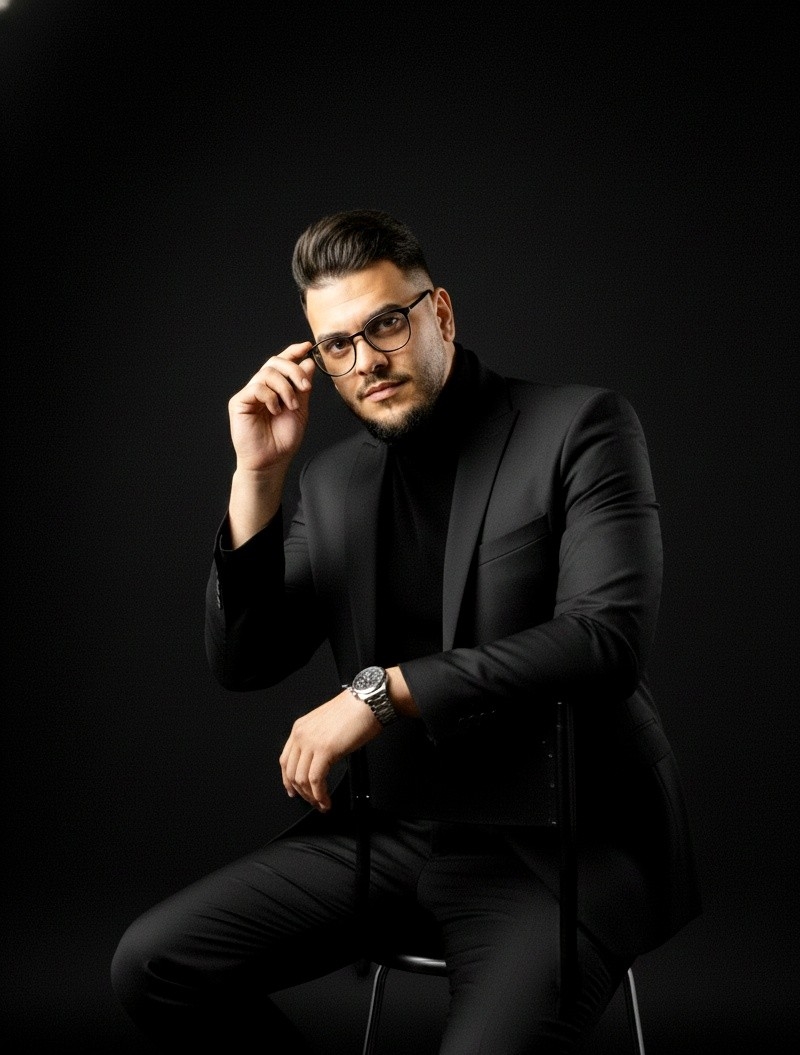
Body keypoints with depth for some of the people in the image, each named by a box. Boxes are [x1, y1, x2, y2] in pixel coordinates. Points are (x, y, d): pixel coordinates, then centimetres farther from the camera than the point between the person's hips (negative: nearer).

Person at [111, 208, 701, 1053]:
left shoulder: (578, 428, -5)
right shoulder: (333, 478, 12)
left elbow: (607, 637, -18)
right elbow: (242, 663, 8)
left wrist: (384, 691, -20)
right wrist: (258, 475, -3)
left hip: (553, 836, -5)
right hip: (386, 827, 6)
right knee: (150, 964, -8)